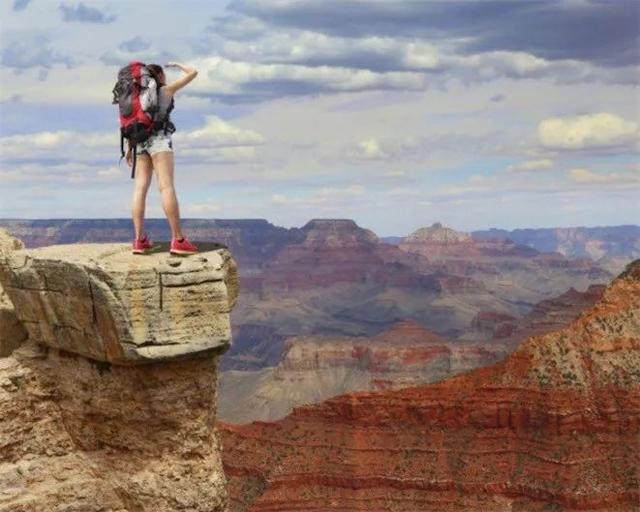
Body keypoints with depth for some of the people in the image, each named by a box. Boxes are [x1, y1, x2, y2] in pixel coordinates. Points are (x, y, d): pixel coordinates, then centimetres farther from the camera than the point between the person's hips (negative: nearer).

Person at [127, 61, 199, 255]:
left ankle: (140, 240, -8)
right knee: (167, 186, -14)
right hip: (159, 138, -6)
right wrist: (177, 65, 27)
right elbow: (192, 72, 9)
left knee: (140, 188, -2)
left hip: (140, 140, 6)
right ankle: (178, 240, -21)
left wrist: (130, 147, 15)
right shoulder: (166, 89, 6)